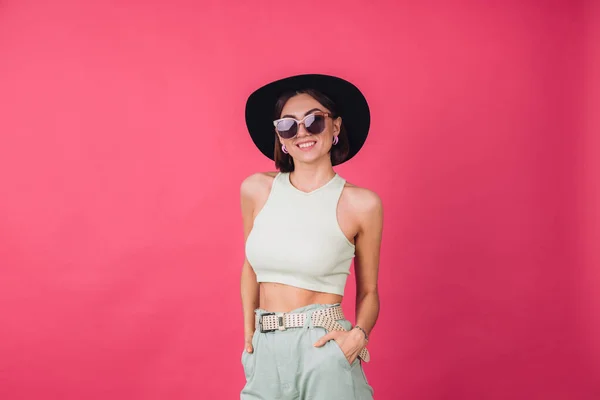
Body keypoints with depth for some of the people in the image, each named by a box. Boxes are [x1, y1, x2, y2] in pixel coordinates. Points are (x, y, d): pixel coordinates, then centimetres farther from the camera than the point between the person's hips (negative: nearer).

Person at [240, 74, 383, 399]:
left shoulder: (361, 203, -7)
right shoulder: (256, 189, 0)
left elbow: (368, 291, 2)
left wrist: (358, 334, -14)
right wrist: (248, 334, 9)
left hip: (325, 355, -3)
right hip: (266, 354, 3)